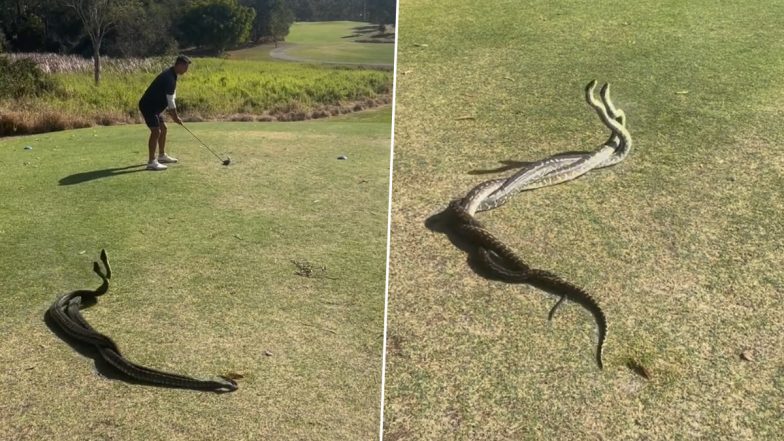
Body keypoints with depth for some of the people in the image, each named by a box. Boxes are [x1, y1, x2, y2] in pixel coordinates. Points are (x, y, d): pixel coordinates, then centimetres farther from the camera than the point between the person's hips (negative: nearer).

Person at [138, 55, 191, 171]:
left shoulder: (171, 75, 9)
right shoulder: (169, 78, -23)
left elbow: (169, 98, 14)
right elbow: (170, 100, -21)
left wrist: (170, 111, 7)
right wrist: (176, 117, -13)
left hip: (155, 106, 11)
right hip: (148, 106, -11)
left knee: (163, 128, 18)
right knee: (156, 131, -15)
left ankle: (162, 156, 30)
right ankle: (151, 162, -15)